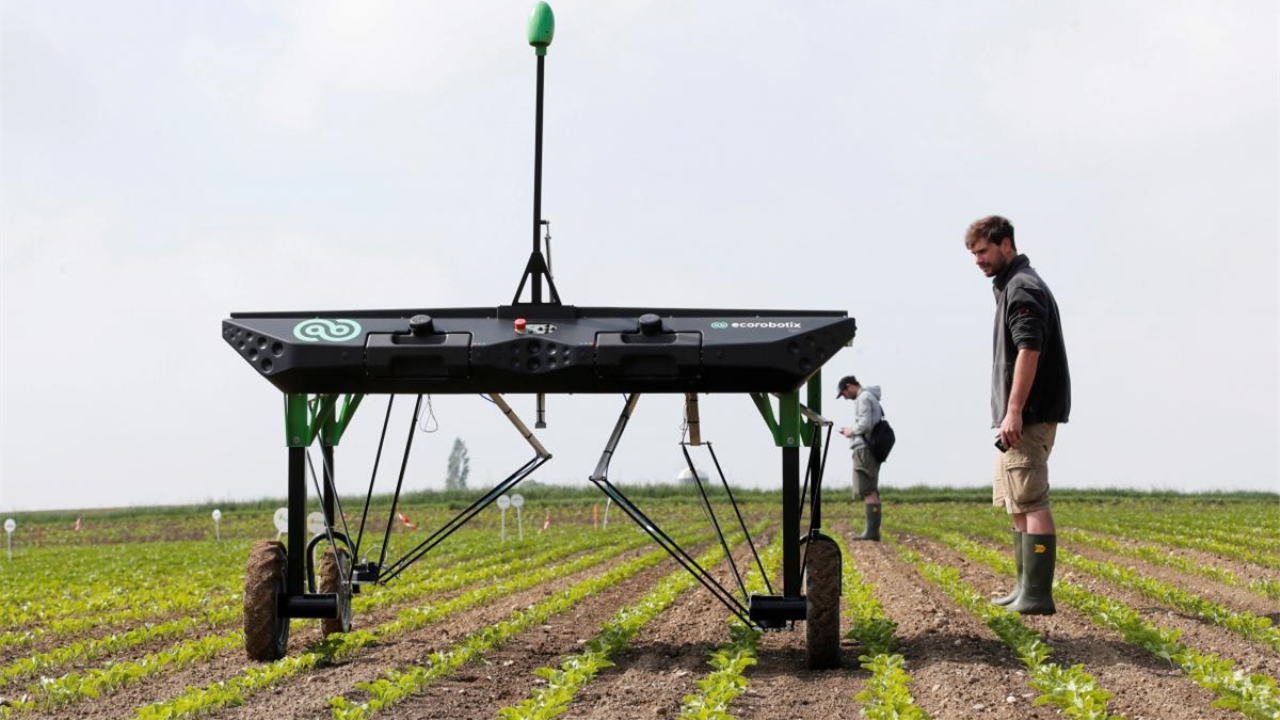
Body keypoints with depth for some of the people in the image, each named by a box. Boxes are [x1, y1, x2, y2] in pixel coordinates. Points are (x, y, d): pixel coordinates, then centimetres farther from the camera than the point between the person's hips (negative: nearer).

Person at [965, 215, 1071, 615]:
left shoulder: (1022, 288, -12)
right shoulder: (1010, 287, 20)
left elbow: (1029, 350, -22)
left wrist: (1014, 411, -25)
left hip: (1028, 417, -11)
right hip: (1016, 418, 11)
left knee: (1031, 504, -13)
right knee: (1017, 505, 15)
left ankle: (1037, 596, -16)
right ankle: (1026, 588, 19)